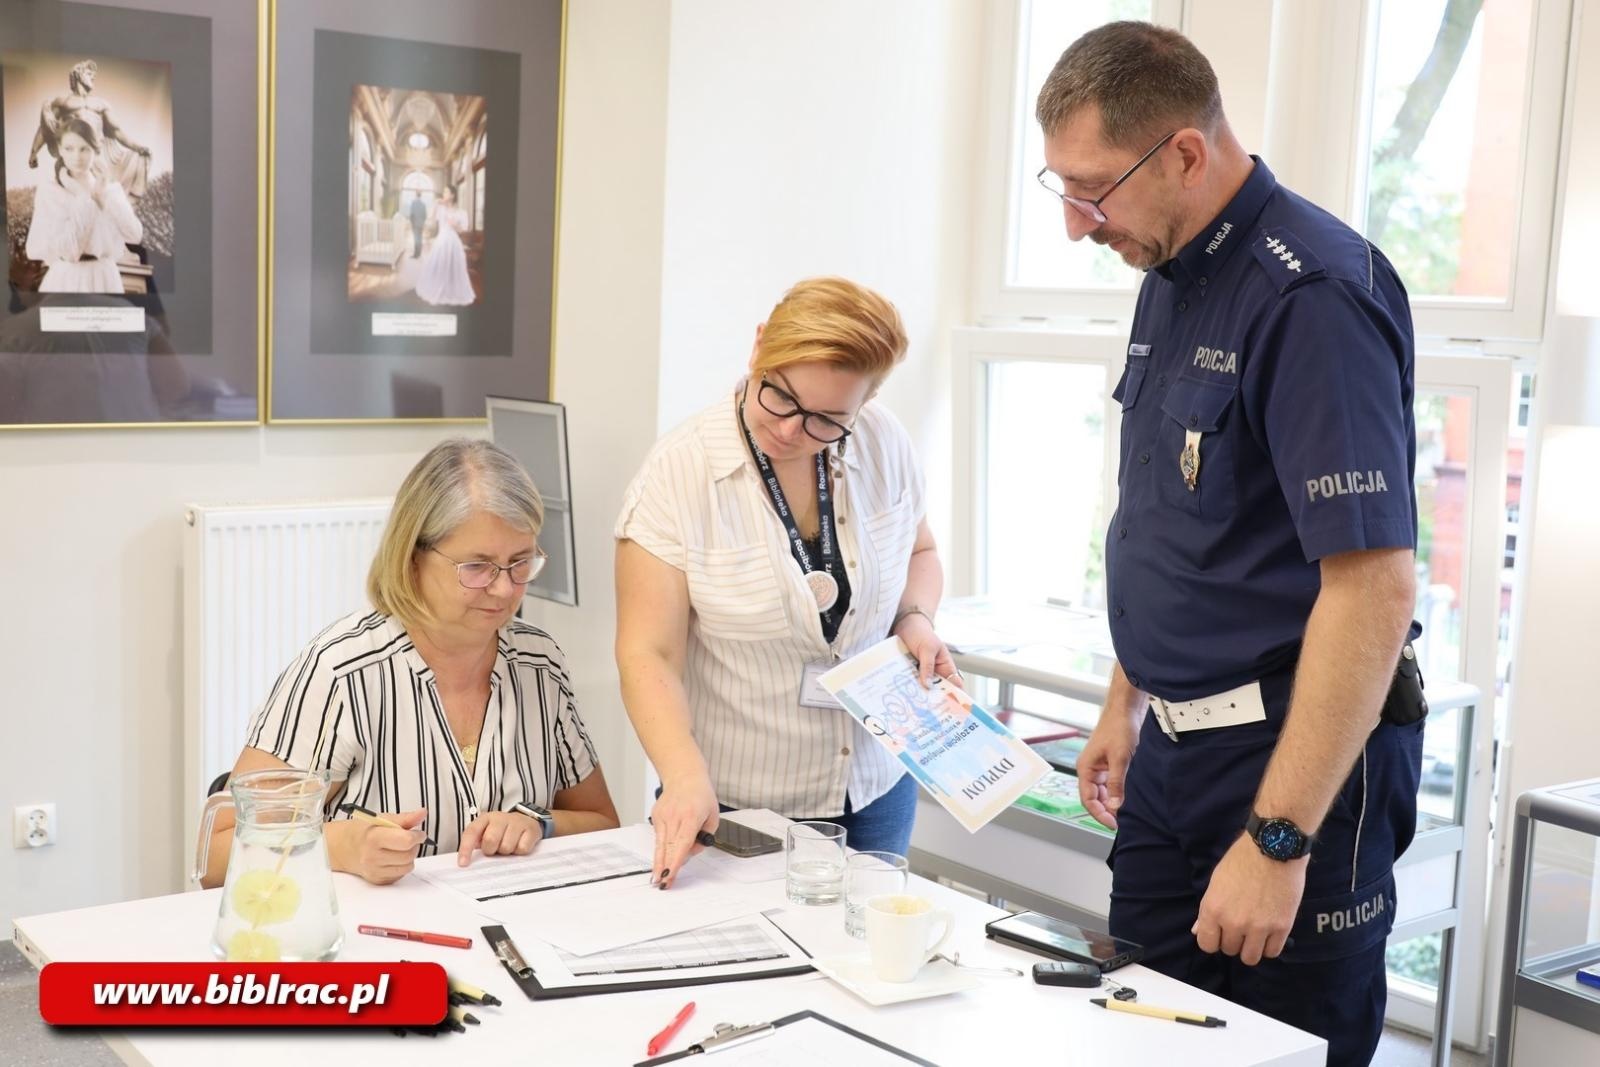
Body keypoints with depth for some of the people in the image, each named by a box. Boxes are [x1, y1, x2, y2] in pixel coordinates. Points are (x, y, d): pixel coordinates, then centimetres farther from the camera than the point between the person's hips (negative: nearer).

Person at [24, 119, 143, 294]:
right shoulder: (48, 189, -7)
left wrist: (104, 196, -9)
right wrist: (83, 198, -12)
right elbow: (64, 247, -14)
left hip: (105, 278, 3)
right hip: (66, 280, -3)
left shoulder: (110, 188, 6)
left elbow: (135, 235, -5)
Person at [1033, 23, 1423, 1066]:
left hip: (1297, 760, -8)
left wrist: (1278, 838, -26)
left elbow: (1375, 581, -25)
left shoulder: (1313, 295, -20)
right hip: (1176, 747, 8)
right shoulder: (1171, 278, 8)